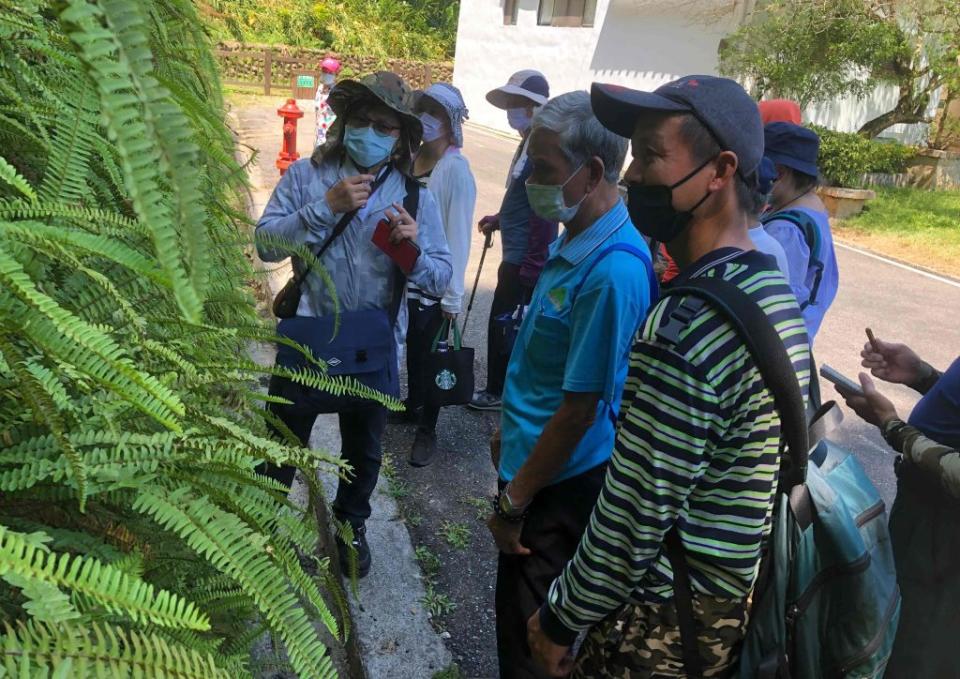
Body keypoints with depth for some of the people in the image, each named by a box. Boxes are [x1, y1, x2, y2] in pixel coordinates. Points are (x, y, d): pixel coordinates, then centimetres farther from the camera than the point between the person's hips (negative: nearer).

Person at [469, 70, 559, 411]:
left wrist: (532, 265, -24)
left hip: (525, 258, -10)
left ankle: (499, 392, 16)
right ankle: (500, 387, 31)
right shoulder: (528, 143, 12)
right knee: (505, 323, 18)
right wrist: (499, 220, 22)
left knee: (504, 323, 2)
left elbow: (545, 210, -24)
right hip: (516, 254, 10)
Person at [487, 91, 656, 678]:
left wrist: (514, 501, -14)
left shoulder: (612, 271, -27)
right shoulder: (575, 241, 3)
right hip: (534, 458, 9)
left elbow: (580, 408, -23)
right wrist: (511, 432, 17)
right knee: (516, 614, 25)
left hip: (560, 485, -9)